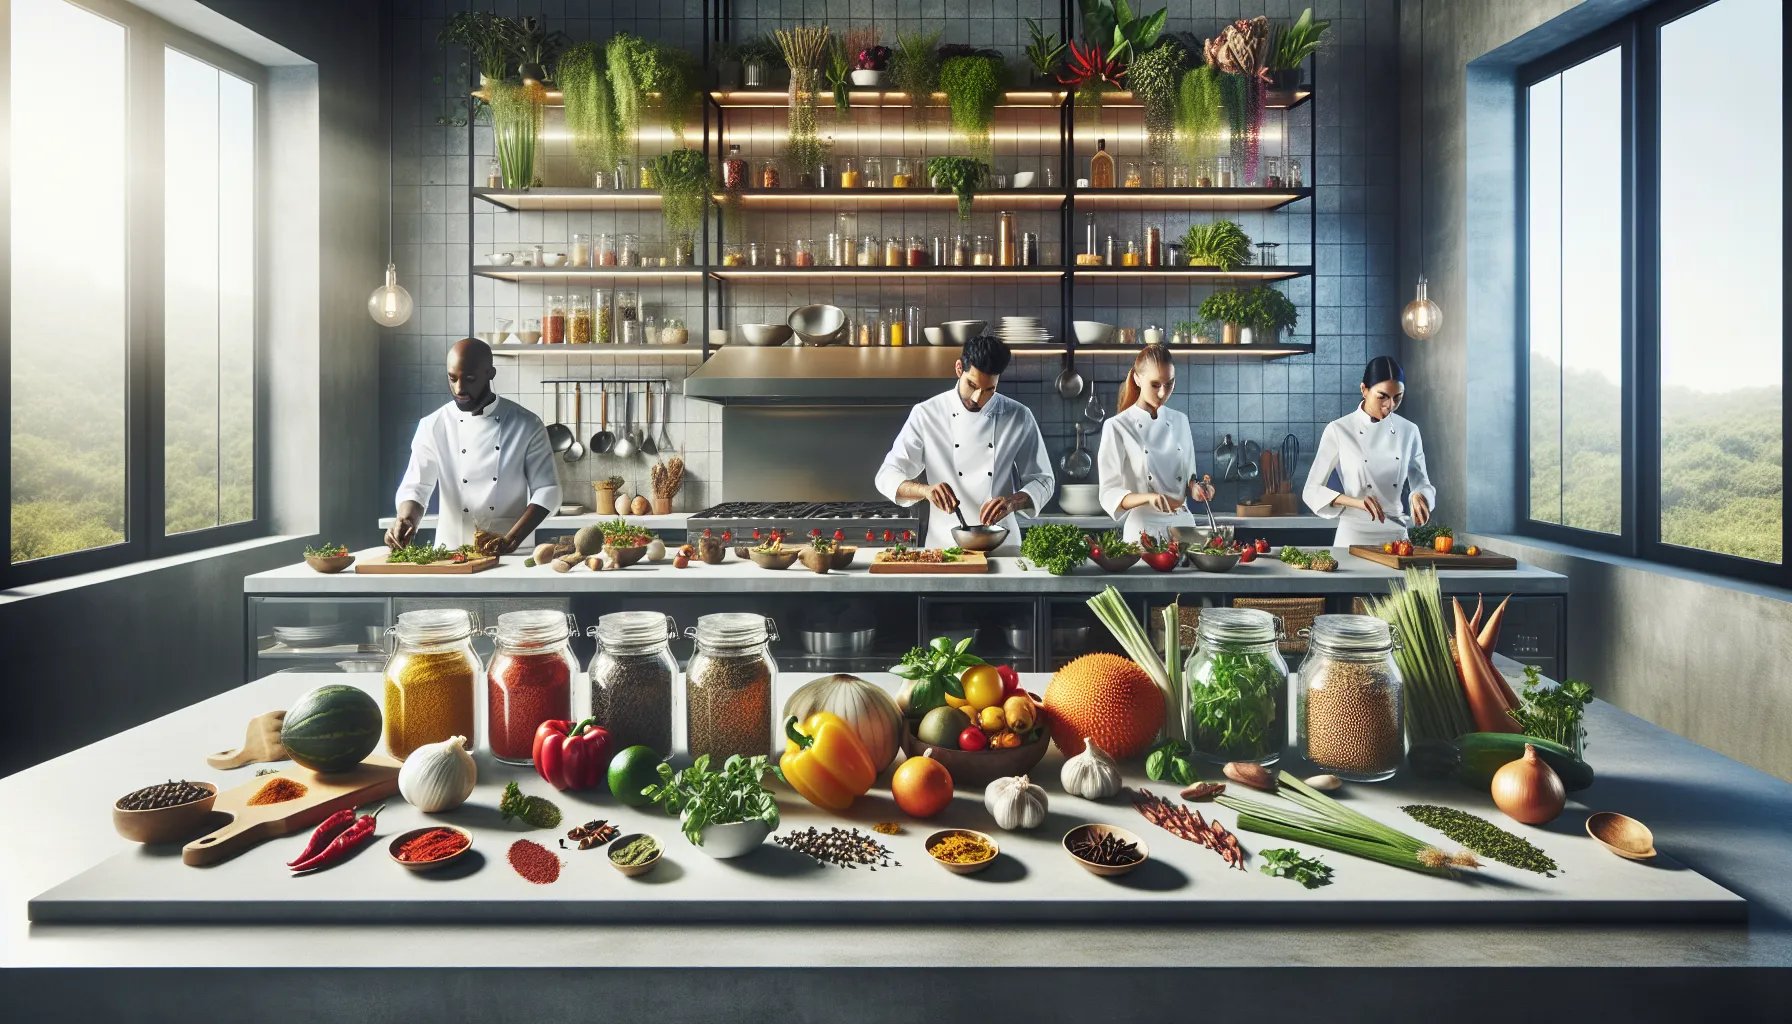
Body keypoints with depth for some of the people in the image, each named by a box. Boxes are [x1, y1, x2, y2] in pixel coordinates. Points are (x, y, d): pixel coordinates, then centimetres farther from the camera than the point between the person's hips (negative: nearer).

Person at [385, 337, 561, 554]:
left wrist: (512, 540, -13)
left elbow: (546, 490, 0)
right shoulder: (433, 426, 5)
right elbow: (415, 487, 4)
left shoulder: (527, 425, 1)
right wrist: (406, 520, -18)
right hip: (451, 553, 1)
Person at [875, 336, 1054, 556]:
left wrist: (1012, 502, -12)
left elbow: (1042, 480, 9)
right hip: (944, 546, -1)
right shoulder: (926, 414, 0)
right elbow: (887, 477, 0)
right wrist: (926, 490, -20)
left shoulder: (1019, 417, 4)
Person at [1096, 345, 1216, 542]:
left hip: (1184, 525, 4)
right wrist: (1148, 498, -28)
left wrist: (1194, 489, -7)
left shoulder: (1180, 422, 7)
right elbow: (1109, 496, -12)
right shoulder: (1117, 427, -8)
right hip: (1143, 529, -4)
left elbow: (1188, 478, 15)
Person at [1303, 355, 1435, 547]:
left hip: (1397, 535, 3)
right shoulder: (1338, 430, -9)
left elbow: (1421, 482, 11)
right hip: (1354, 535, -3)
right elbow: (1312, 491, -8)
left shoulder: (1408, 431, 2)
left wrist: (1419, 496, -13)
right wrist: (1356, 502, -23)